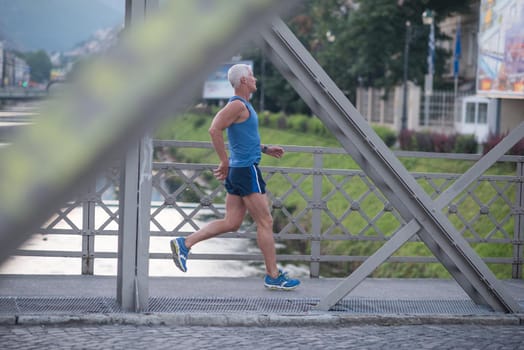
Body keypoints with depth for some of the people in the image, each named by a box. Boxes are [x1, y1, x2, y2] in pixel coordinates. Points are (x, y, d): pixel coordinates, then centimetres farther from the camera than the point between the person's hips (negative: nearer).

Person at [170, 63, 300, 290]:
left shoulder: (243, 105, 18)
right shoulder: (238, 105, -14)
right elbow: (214, 129, -25)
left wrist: (265, 149, 23)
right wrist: (224, 162, -22)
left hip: (237, 170, 10)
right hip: (247, 170, -10)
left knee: (231, 223, 9)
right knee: (265, 222, -3)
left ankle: (185, 243, 5)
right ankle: (273, 276, 2)